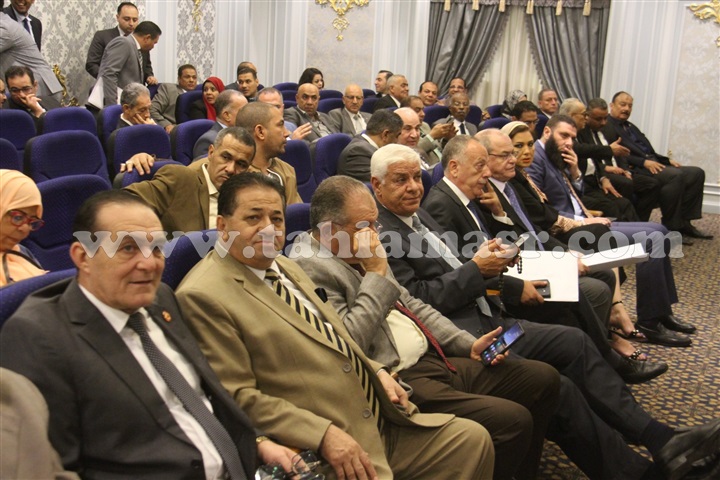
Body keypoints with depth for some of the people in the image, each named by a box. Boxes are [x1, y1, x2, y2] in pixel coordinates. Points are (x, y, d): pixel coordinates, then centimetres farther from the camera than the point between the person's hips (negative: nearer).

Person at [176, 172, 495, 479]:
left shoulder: (284, 267, 13)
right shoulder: (202, 297, -14)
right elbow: (237, 397, -18)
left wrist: (376, 371, 8)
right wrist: (324, 435, -22)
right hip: (318, 445, -9)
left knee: (473, 438, 7)